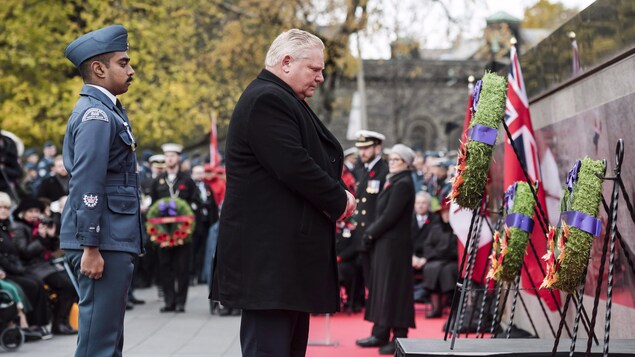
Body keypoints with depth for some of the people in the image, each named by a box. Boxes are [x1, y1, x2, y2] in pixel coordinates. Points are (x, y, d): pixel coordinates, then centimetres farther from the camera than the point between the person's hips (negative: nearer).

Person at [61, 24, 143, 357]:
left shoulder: (106, 110, 18)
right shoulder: (96, 114, -13)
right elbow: (87, 186, -20)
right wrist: (91, 248, -22)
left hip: (114, 240, 10)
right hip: (103, 242, -10)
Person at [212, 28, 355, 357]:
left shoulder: (284, 101, 21)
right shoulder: (266, 100, -13)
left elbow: (315, 158, 24)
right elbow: (294, 166, -22)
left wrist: (335, 198, 5)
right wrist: (339, 200, -9)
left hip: (288, 248, 11)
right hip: (269, 252, -11)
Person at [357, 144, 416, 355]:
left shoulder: (403, 184, -13)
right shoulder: (393, 182, 16)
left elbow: (390, 216, -19)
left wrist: (371, 234, -11)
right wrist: (370, 233, 6)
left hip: (394, 244, -10)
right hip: (384, 243, 10)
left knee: (393, 287, -7)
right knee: (381, 286, 11)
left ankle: (399, 337, -4)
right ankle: (381, 334, 16)